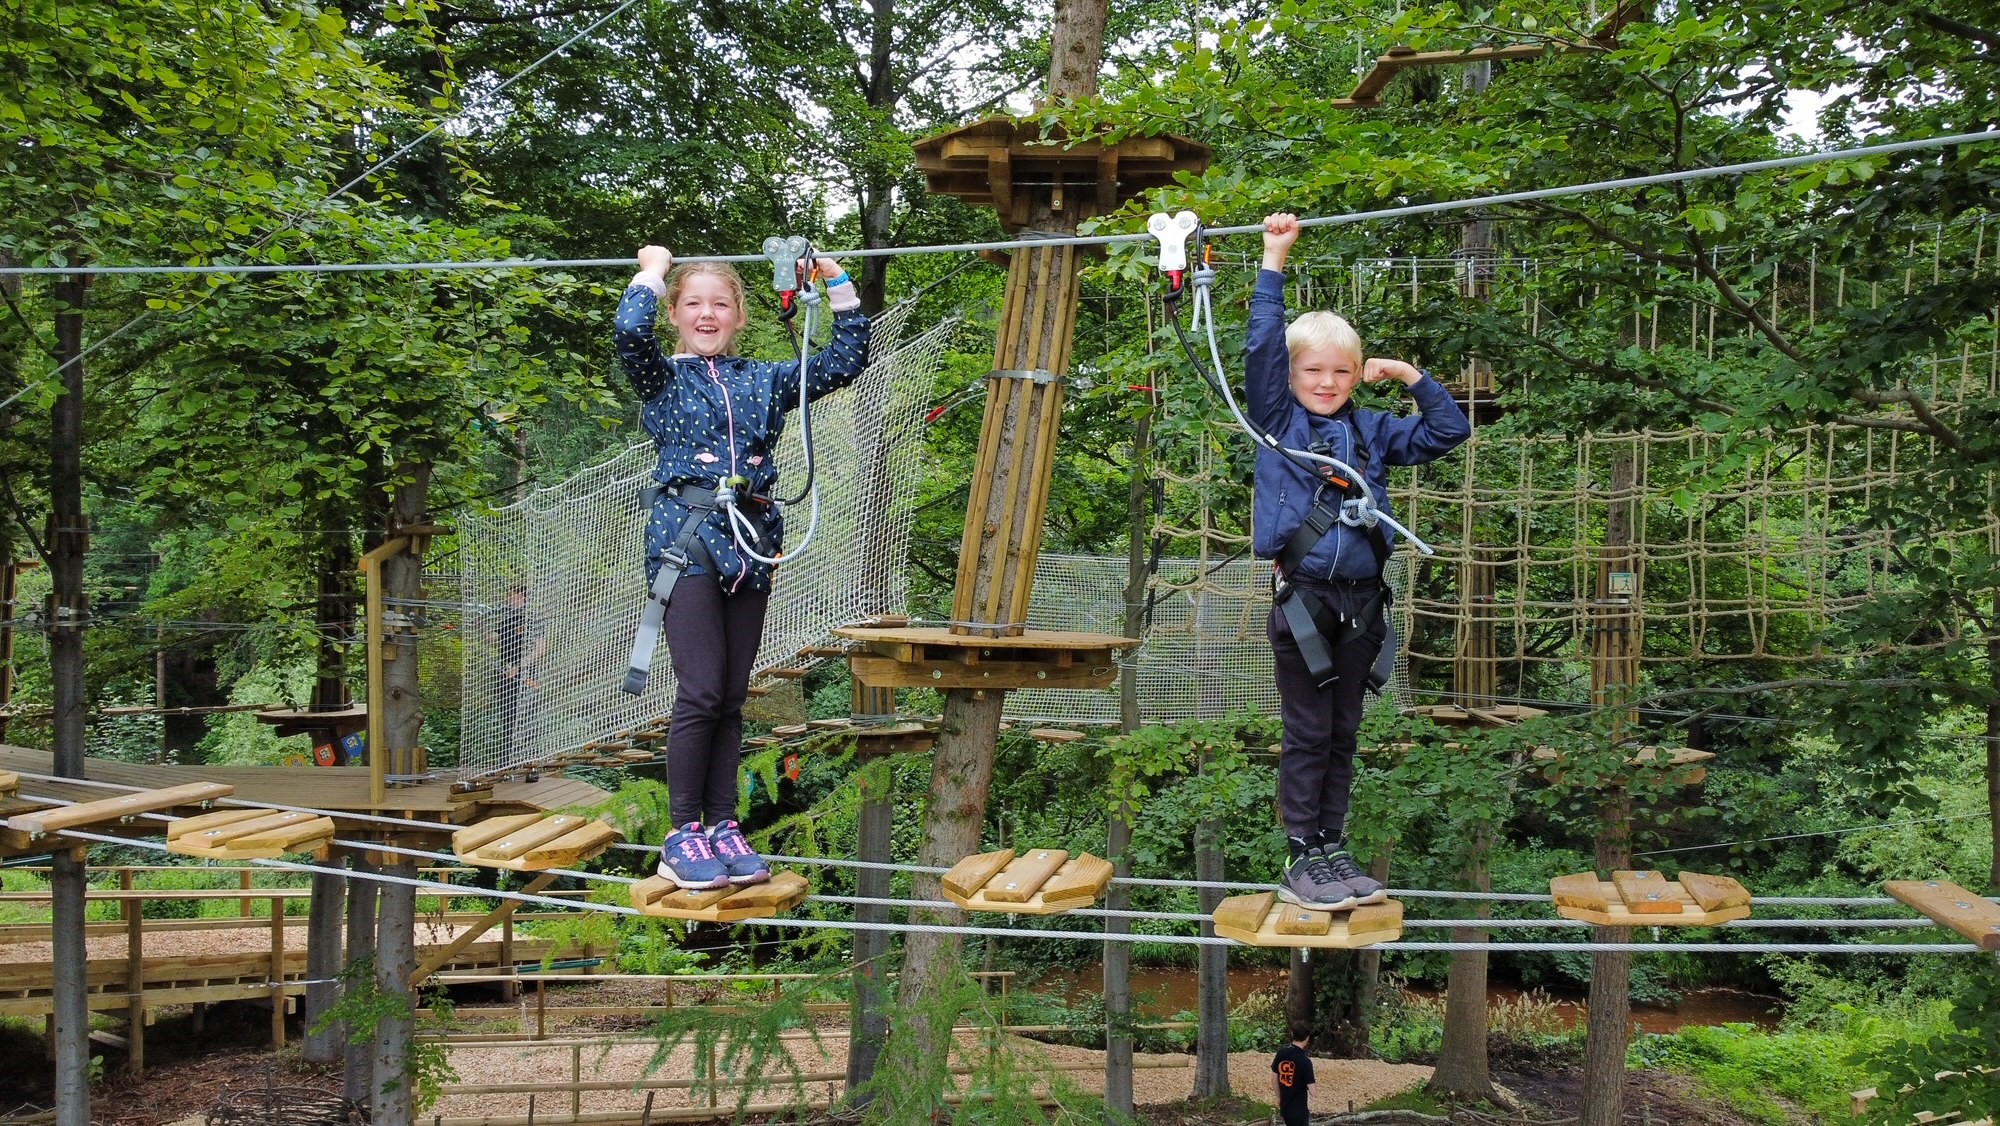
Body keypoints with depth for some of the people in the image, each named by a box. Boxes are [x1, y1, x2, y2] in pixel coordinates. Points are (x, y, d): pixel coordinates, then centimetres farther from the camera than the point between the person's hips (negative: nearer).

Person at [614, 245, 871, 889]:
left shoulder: (765, 380, 17)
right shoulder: (663, 378, 6)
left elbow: (847, 361, 16)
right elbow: (630, 331, -15)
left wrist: (838, 286, 13)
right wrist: (653, 272, 0)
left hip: (751, 539, 4)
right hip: (686, 536, -4)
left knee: (732, 698, 6)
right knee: (700, 693, -12)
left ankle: (722, 827, 12)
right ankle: (684, 835, -4)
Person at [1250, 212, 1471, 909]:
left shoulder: (1372, 431, 11)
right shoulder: (1278, 420, 1)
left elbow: (1448, 433, 16)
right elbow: (1261, 346, -9)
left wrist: (1412, 376, 5)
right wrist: (1274, 259, -11)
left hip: (1361, 602, 4)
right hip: (1303, 599, -4)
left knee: (1343, 735, 11)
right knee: (1307, 736, 1)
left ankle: (1331, 849, 19)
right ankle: (1301, 859, 6)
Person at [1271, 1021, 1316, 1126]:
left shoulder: (1281, 1052, -4)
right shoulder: (1305, 1061, -23)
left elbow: (1274, 1077, 5)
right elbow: (1310, 1087, -19)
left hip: (1285, 1106, 6)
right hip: (1299, 1108, -6)